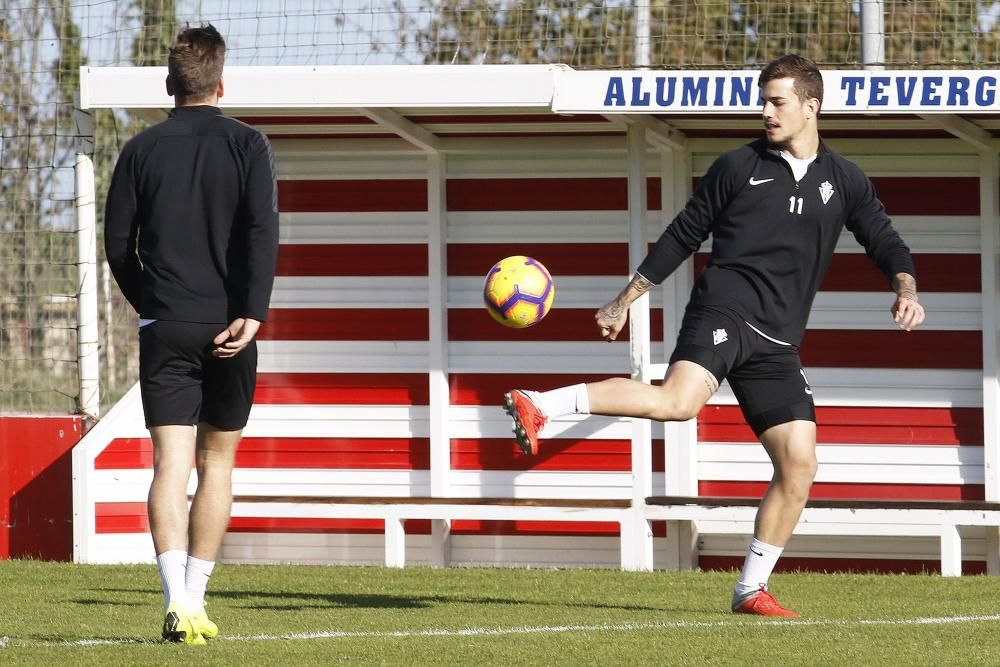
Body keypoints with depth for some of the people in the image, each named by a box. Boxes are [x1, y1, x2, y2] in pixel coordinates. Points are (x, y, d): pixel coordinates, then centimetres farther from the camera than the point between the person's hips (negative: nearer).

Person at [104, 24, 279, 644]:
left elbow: (118, 242, 6)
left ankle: (176, 598, -22)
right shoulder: (247, 145, 1)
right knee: (217, 463, 12)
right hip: (228, 328, -1)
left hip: (164, 329, 1)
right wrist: (252, 313, -15)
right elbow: (263, 231, -11)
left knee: (171, 464, -5)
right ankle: (195, 600, 10)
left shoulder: (142, 149, 6)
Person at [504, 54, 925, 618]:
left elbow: (885, 242, 16)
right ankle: (539, 406, -34)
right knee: (678, 400, -34)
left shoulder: (844, 182, 15)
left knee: (799, 465, -4)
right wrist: (625, 301, 16)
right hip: (724, 311, -4)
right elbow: (683, 237, 15)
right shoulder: (738, 168, 9)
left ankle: (752, 589, 8)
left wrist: (906, 288, -7)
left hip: (777, 341, 4)